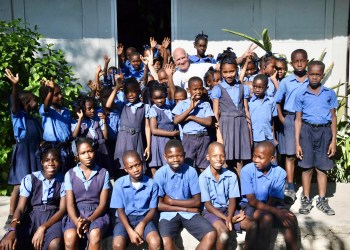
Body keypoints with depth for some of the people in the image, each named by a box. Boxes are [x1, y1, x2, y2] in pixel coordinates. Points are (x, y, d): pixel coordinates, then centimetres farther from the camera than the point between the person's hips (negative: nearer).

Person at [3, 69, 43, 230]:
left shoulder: (35, 120, 20)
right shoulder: (18, 115, 2)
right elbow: (14, 103, -18)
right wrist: (15, 85, -35)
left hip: (35, 153, 6)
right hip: (22, 152, -5)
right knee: (20, 185, -10)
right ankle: (11, 218, -5)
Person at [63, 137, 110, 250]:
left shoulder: (104, 173, 4)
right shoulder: (70, 174, 6)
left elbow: (103, 203, 0)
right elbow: (70, 204, -1)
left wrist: (89, 220, -18)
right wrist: (77, 222, -21)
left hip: (96, 214, 0)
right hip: (76, 215, 1)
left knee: (95, 235, -34)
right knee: (70, 236, -32)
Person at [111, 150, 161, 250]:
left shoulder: (152, 184, -6)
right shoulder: (119, 184, -7)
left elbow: (153, 209, 1)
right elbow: (120, 210, -4)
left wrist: (142, 224, -18)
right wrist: (130, 231, -17)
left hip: (144, 218, 0)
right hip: (125, 218, 0)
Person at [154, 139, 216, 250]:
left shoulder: (191, 172, -5)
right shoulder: (160, 174, -8)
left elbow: (197, 201, -4)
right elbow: (159, 205, -9)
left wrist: (171, 201, -8)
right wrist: (186, 208, -10)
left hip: (189, 213, 2)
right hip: (168, 214, -2)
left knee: (211, 235, -21)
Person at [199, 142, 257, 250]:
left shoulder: (231, 176, -2)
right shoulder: (203, 177, -13)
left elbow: (232, 201, 0)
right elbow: (207, 205, -11)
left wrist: (229, 217, -21)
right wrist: (226, 219, -21)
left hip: (227, 209, 4)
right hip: (211, 211, -4)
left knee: (252, 226, -19)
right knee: (223, 231, -34)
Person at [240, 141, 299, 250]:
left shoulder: (280, 173, -13)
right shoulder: (247, 170, -17)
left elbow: (272, 201, -13)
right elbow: (252, 201, -19)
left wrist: (257, 214, -28)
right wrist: (276, 212, -29)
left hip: (271, 205, 3)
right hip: (251, 205, -2)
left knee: (291, 219, -23)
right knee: (267, 218, -32)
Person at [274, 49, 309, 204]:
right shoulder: (286, 82, 4)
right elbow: (277, 101, 9)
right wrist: (282, 119, 0)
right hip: (290, 119, 0)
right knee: (290, 155, 1)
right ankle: (290, 189, 6)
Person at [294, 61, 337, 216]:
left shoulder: (329, 94, 6)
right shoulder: (301, 95, 4)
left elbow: (333, 117, 7)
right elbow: (298, 119, 4)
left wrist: (334, 140, 1)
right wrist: (297, 143, 0)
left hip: (324, 130, 1)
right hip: (307, 129, -1)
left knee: (322, 167, 7)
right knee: (307, 166, 3)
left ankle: (322, 200, 18)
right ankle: (306, 200, 15)